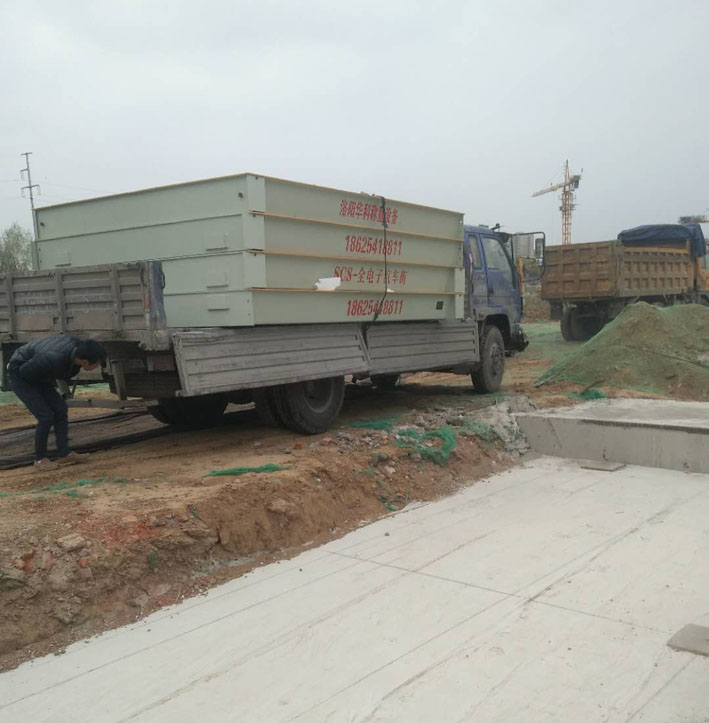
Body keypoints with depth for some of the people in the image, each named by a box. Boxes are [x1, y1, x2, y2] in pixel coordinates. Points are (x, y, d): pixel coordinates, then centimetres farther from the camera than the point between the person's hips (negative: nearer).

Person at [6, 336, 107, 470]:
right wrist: (47, 380, -6)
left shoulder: (78, 345, -19)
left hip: (36, 374, 8)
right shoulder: (55, 359, -40)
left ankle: (63, 453, 6)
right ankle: (40, 458, 5)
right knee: (46, 416, -12)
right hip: (20, 375, -8)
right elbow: (25, 371, -25)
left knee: (60, 409, -1)